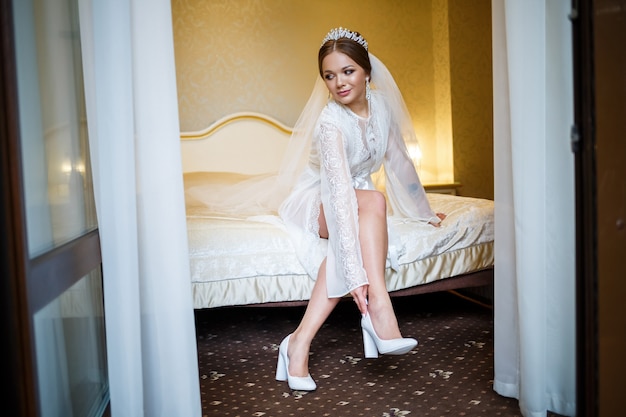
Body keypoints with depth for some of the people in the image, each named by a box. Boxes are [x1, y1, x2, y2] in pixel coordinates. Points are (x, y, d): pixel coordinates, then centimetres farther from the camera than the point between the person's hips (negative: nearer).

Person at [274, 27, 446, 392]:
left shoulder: (382, 106, -7)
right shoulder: (330, 122, -27)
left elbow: (400, 162, 7)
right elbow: (340, 191, -40)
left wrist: (425, 211, 16)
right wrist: (355, 271, -48)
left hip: (357, 196, 5)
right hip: (317, 204, -5)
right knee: (374, 200, -37)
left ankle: (301, 341, -35)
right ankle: (379, 308, -44)